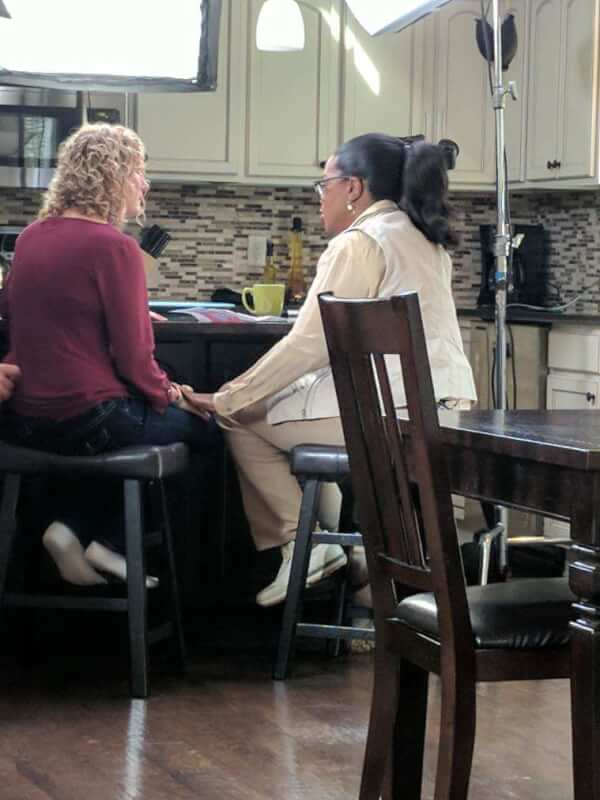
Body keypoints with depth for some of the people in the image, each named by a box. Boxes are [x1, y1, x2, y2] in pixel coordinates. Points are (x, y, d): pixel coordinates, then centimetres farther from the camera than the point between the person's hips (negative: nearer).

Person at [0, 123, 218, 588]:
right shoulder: (115, 247, -17)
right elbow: (133, 358, -17)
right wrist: (169, 395, 4)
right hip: (85, 420, -8)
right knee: (206, 427, 16)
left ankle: (72, 528, 15)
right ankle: (110, 541, 17)